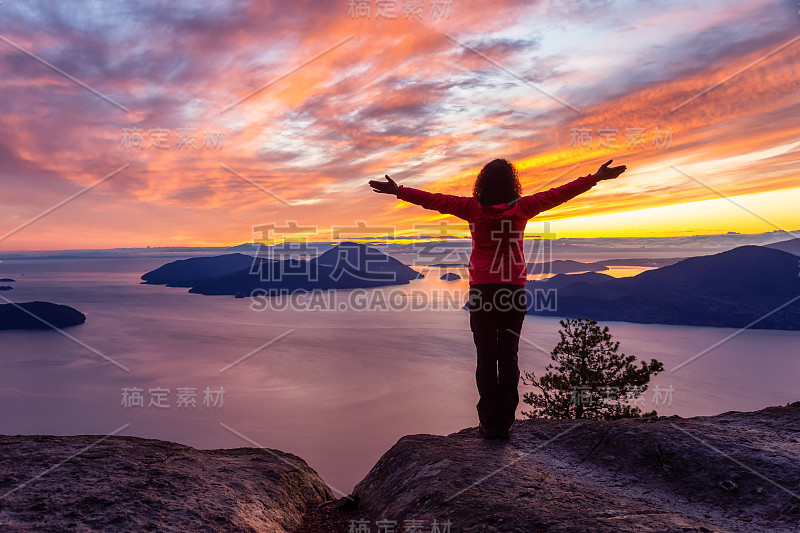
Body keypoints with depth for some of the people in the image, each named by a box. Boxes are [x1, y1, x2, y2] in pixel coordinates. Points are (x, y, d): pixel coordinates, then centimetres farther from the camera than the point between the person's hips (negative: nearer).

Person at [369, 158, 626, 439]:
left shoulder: (473, 208, -5)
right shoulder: (522, 208, -2)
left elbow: (434, 200, -2)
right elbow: (560, 194, 5)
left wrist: (399, 190, 7)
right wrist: (596, 177, 15)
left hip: (482, 289, -1)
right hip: (514, 290, 1)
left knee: (486, 356, 4)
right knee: (509, 356, 7)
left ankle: (488, 423, 6)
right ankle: (505, 423, 9)